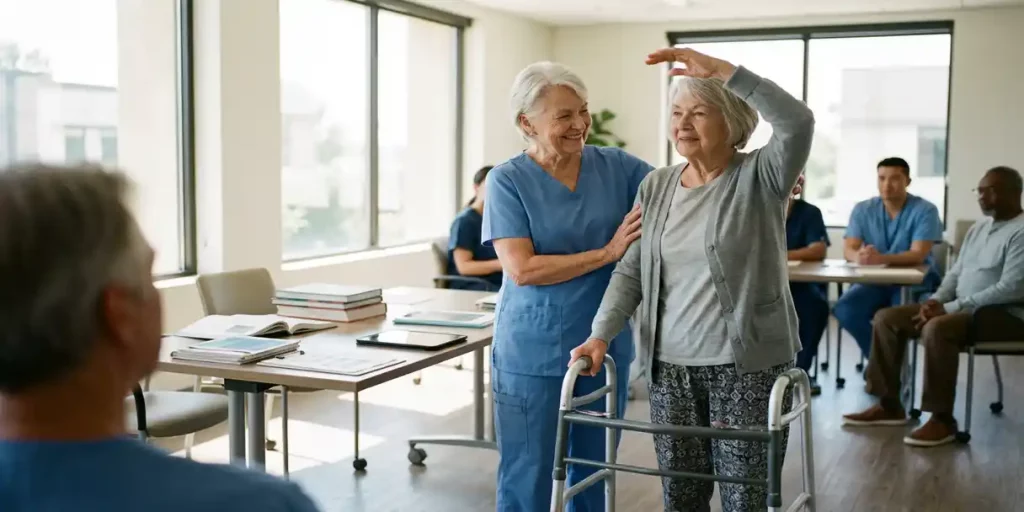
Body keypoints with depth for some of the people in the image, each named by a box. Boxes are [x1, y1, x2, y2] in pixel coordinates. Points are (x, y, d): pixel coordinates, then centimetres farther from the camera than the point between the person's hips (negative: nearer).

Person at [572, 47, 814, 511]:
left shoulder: (760, 177, -5)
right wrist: (601, 334, -4)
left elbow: (798, 123, -24)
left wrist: (724, 70, -26)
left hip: (747, 365, -4)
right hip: (669, 365, 4)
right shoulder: (655, 187, 9)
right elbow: (630, 270, 8)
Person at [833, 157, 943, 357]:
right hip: (875, 280, 4)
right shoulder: (863, 210, 4)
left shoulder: (925, 210, -7)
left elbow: (918, 255, -19)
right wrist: (859, 256, -32)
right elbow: (848, 249, -5)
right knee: (844, 309, -24)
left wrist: (881, 258, -38)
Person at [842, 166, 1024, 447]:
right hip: (963, 308, 9)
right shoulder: (978, 228, 15)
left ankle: (942, 419, -25)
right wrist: (936, 301, -5)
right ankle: (889, 405, 1)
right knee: (887, 317, -2)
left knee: (937, 328, -37)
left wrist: (950, 308, -22)